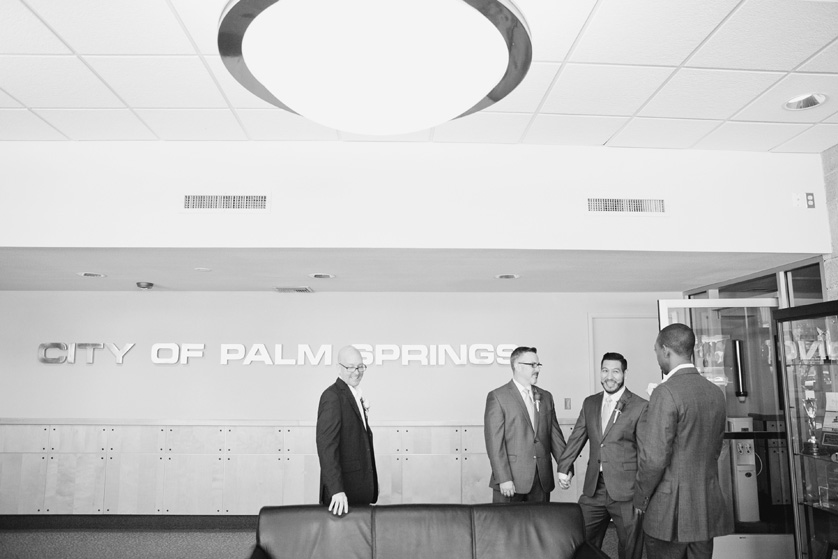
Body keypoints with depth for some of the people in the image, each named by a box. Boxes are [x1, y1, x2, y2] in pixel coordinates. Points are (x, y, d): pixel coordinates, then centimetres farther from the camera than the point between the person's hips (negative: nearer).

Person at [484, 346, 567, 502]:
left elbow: (555, 435, 13)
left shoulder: (545, 397, 14)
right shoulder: (497, 397, -5)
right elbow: (494, 441, -10)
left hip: (542, 480, 5)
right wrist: (503, 478, -15)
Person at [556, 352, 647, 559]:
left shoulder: (640, 406, -8)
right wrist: (564, 468, -1)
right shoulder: (590, 403, 9)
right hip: (593, 489, 5)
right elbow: (577, 437, 10)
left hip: (625, 490, -5)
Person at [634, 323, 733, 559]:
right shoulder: (716, 392, 4)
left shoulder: (666, 392, -18)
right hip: (708, 508, 7)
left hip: (670, 511, -7)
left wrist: (640, 499, -6)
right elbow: (716, 449, 14)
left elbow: (655, 458, -20)